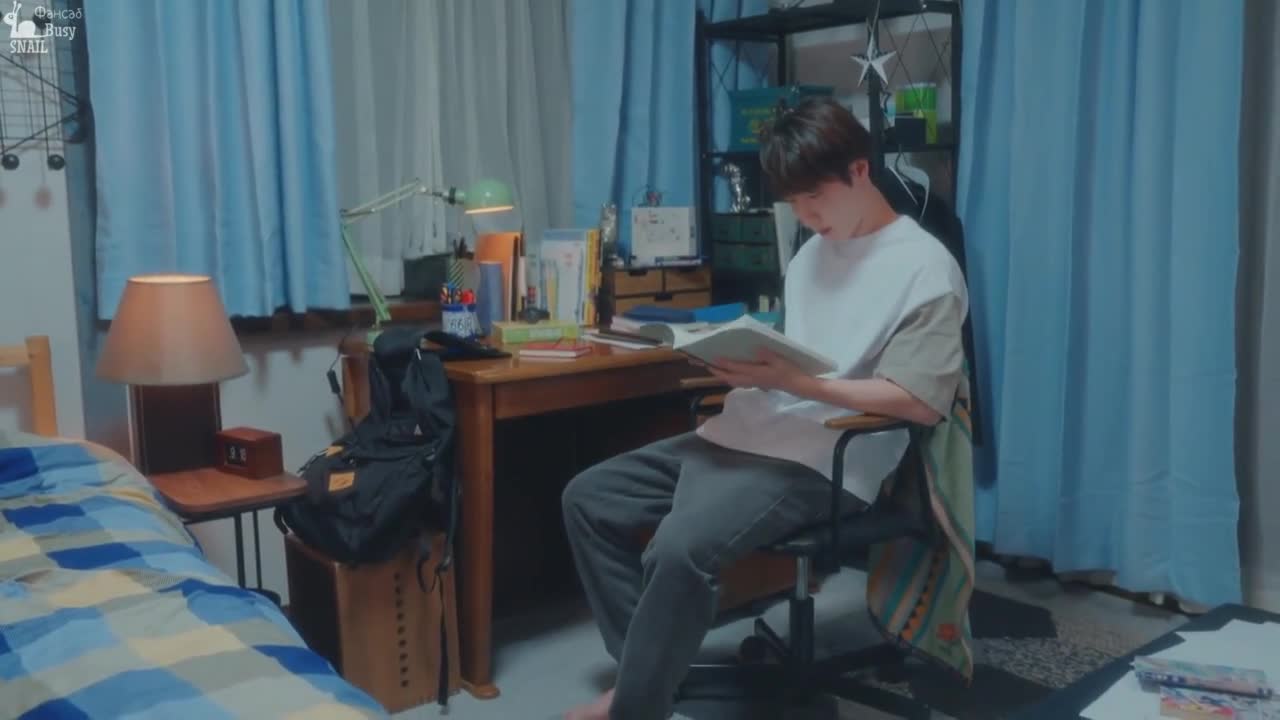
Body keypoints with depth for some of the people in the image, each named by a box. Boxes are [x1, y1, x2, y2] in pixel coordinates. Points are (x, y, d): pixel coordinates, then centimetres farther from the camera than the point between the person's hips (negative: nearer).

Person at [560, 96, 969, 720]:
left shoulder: (926, 269, -7)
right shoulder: (811, 254, 18)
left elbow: (923, 402, -16)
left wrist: (793, 382, -22)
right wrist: (739, 362, -4)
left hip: (822, 461, -9)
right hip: (745, 433, 9)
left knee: (680, 548, -31)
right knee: (588, 498, 2)